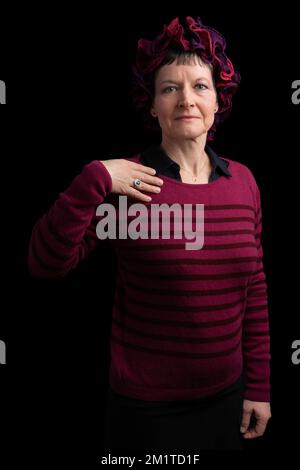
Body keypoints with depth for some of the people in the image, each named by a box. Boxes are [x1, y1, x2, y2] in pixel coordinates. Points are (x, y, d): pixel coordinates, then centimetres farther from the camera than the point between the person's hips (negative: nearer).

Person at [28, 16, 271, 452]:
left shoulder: (243, 180, -3)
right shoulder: (126, 183, -14)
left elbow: (254, 289, 2)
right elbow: (45, 263, -18)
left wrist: (258, 386, 5)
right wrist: (94, 179, -29)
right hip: (146, 404, -3)